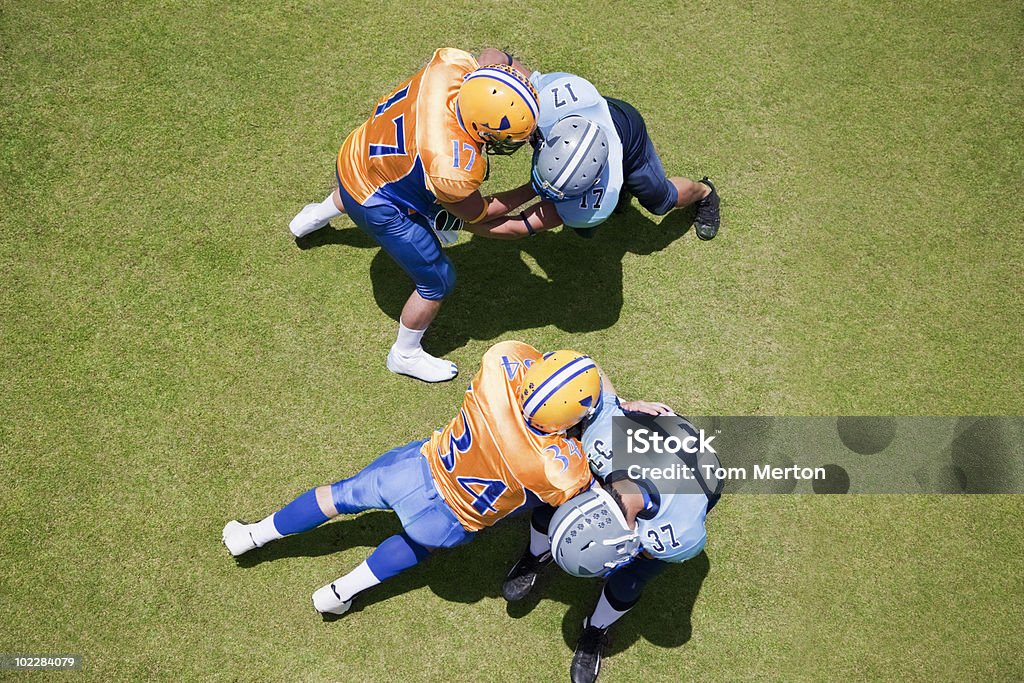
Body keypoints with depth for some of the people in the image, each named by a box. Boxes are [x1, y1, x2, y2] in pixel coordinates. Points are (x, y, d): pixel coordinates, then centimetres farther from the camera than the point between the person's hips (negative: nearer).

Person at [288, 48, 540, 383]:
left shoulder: (451, 63, -30)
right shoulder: (454, 172, -40)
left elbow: (493, 55, -4)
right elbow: (476, 214, -16)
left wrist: (535, 89, -14)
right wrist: (532, 191, -6)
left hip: (358, 150, 7)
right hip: (375, 205, -7)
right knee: (438, 282, 11)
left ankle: (313, 218, 76)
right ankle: (405, 355, 37)